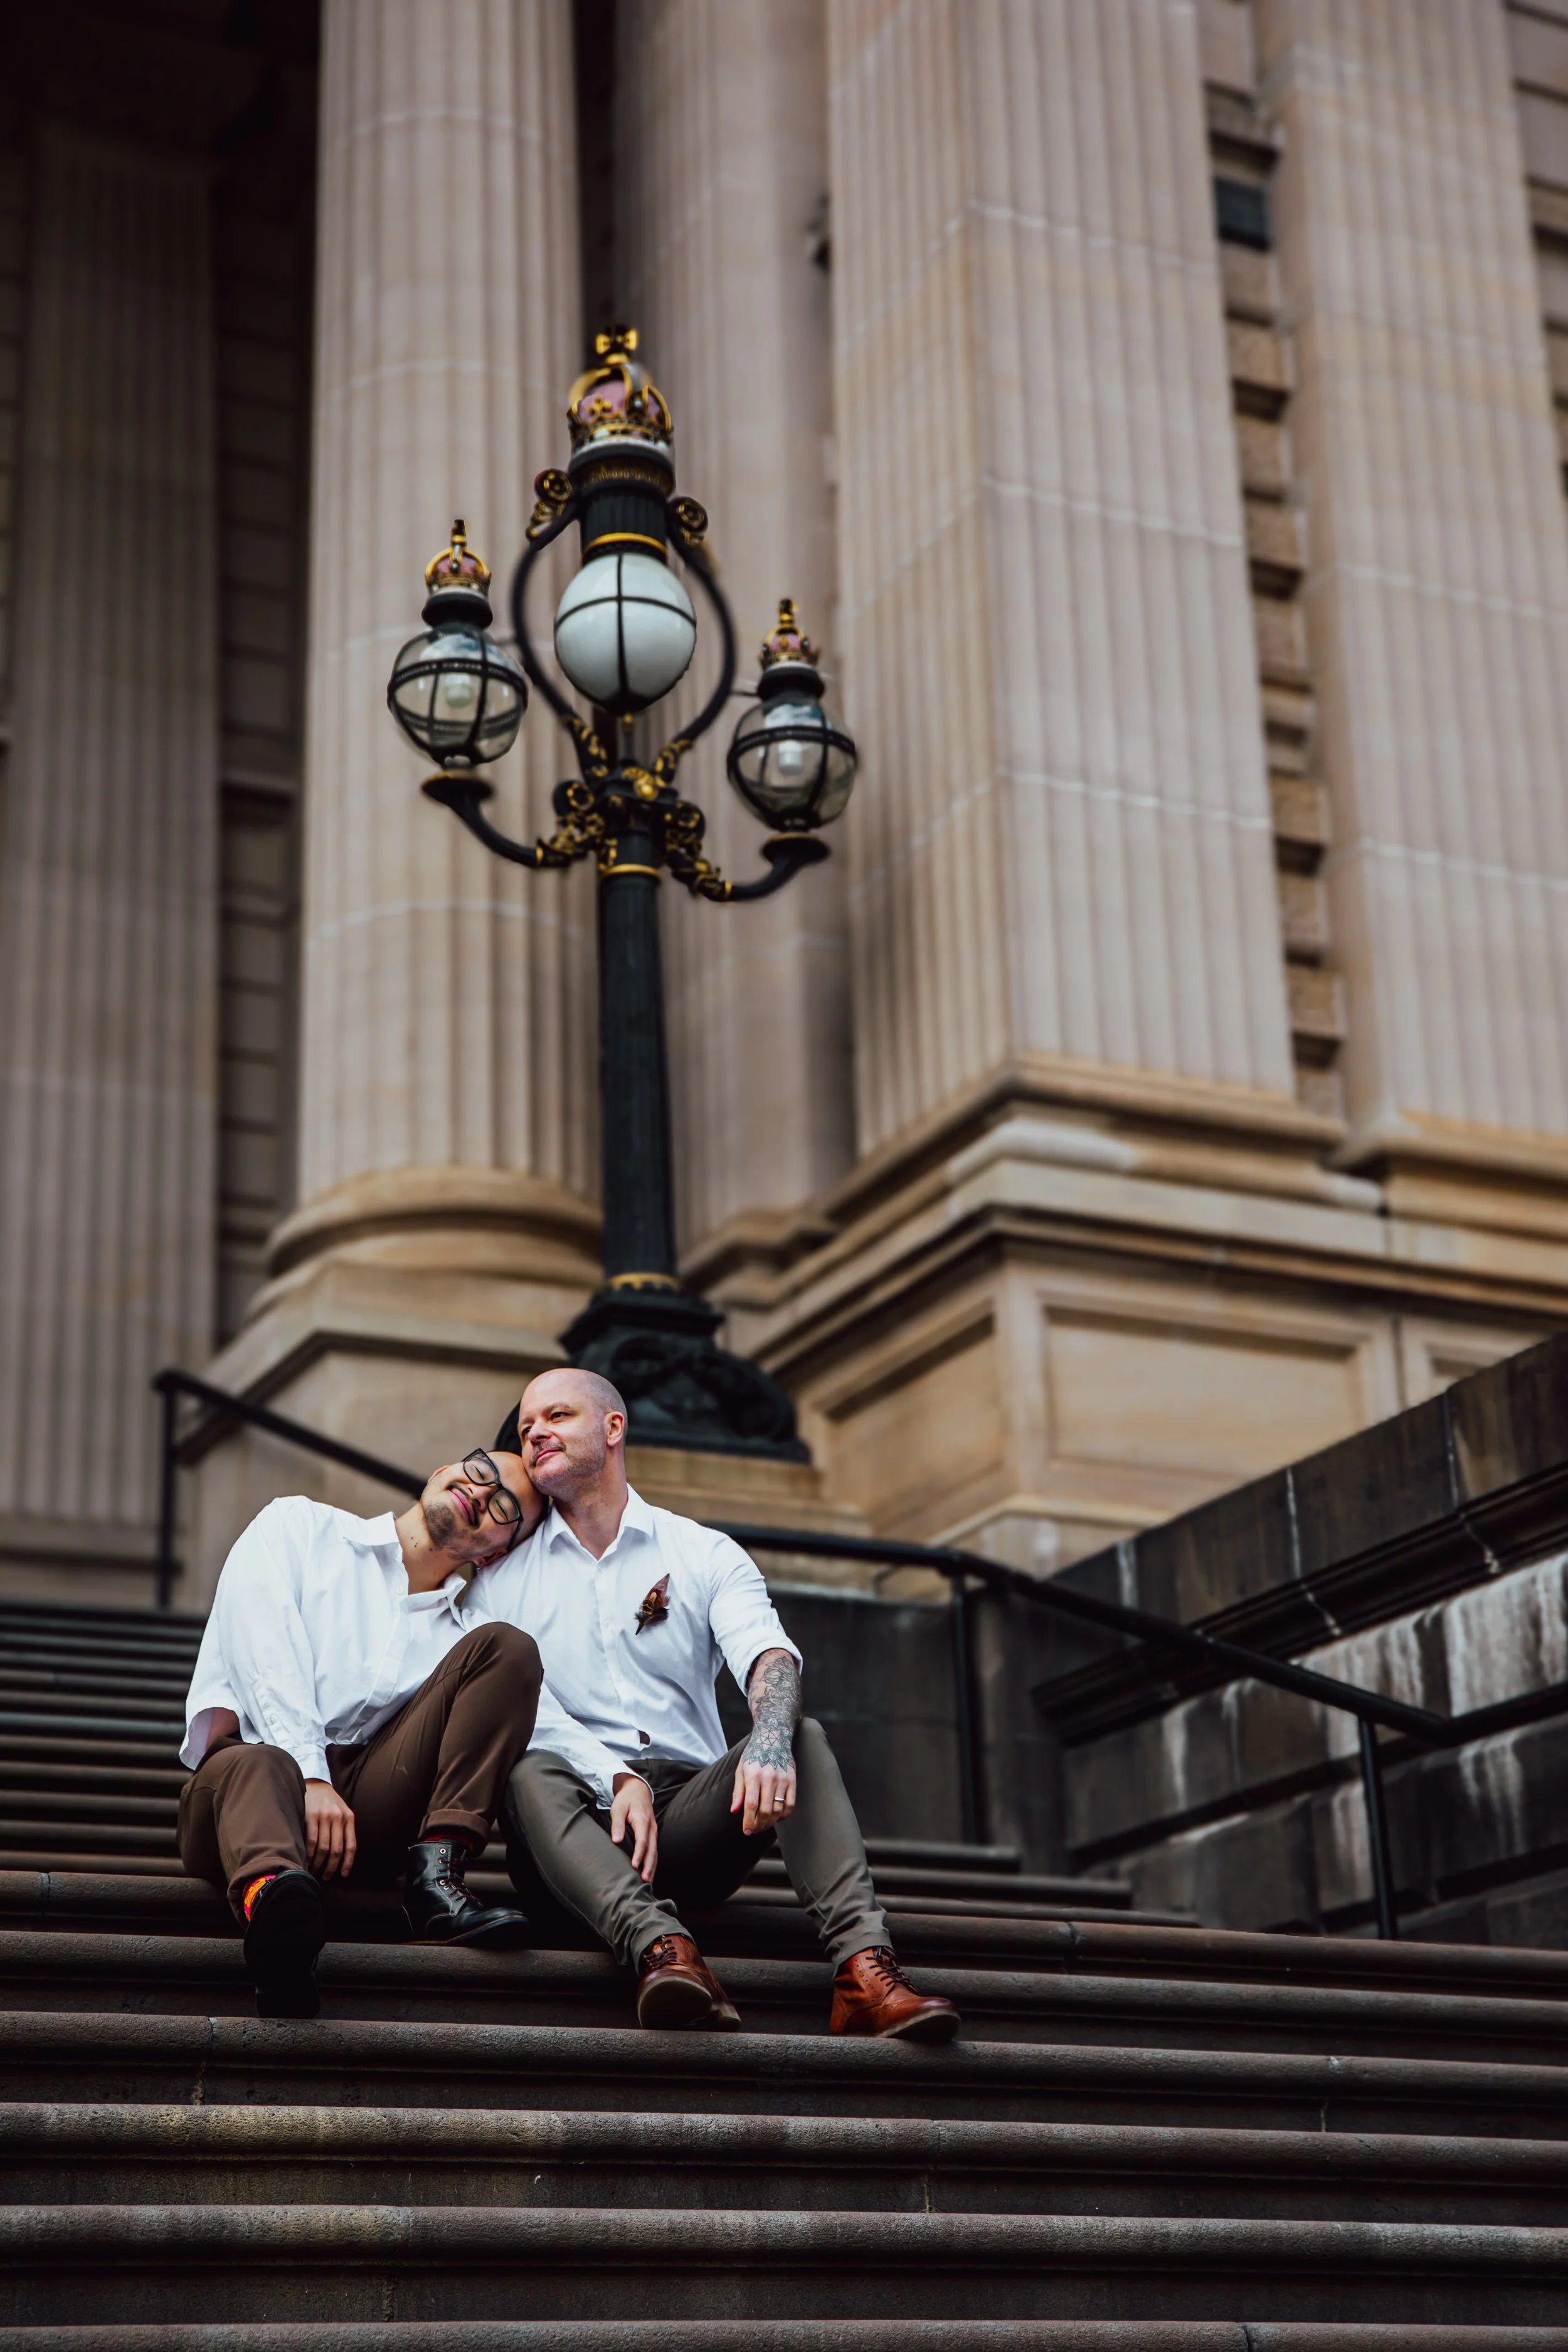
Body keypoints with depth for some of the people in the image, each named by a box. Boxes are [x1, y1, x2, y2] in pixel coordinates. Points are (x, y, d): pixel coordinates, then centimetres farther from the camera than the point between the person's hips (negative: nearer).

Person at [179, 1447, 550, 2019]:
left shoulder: (465, 1633, 24)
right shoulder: (299, 1527, 16)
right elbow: (263, 1656, -1)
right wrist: (309, 1776, -15)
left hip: (366, 1801, 3)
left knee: (506, 1648, -10)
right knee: (252, 1765, -40)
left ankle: (435, 1877, -25)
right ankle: (273, 1901, -75)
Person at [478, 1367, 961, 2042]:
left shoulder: (706, 1555, 14)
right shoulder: (503, 1578, 14)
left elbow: (767, 1653, -6)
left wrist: (768, 1743, -30)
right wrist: (619, 1779, -19)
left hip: (688, 1816, 1)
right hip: (576, 1833, -1)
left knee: (801, 1735, -23)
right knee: (531, 1772, -32)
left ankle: (861, 1967, -40)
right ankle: (661, 1949, -54)